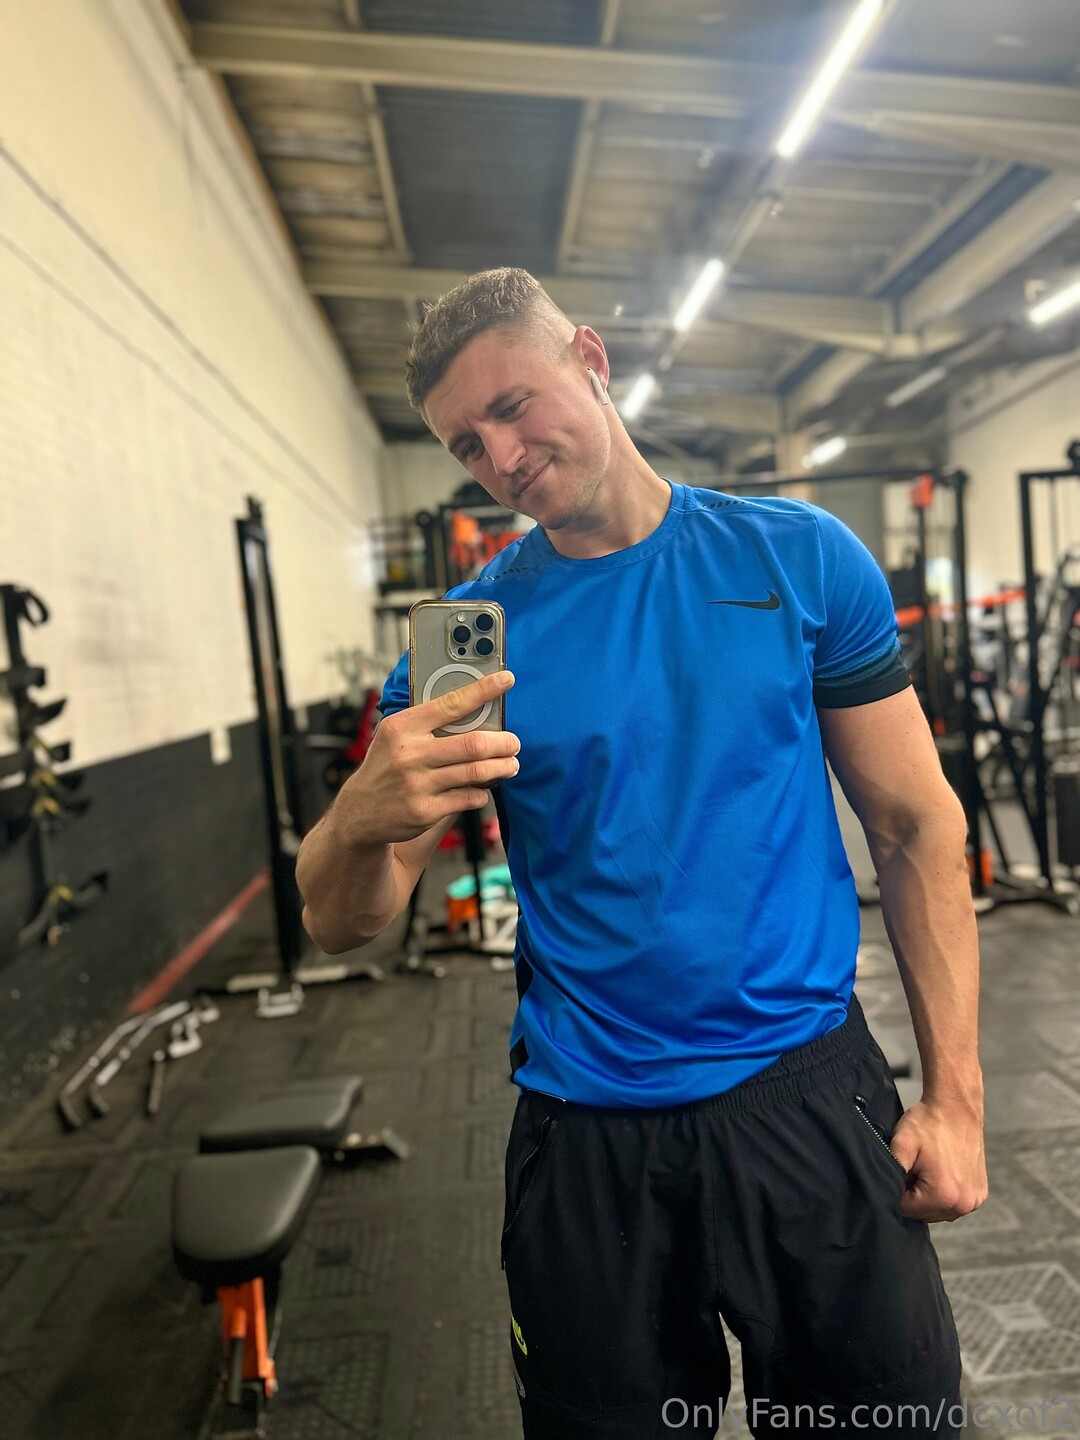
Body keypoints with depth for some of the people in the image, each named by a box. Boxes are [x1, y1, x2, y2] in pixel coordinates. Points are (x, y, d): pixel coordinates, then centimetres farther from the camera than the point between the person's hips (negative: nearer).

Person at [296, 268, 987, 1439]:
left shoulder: (802, 559, -3)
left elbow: (916, 825, 1)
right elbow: (339, 923, -6)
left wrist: (955, 1091, -3)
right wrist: (362, 821, -29)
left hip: (810, 1093, 1)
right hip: (588, 1134, 1)